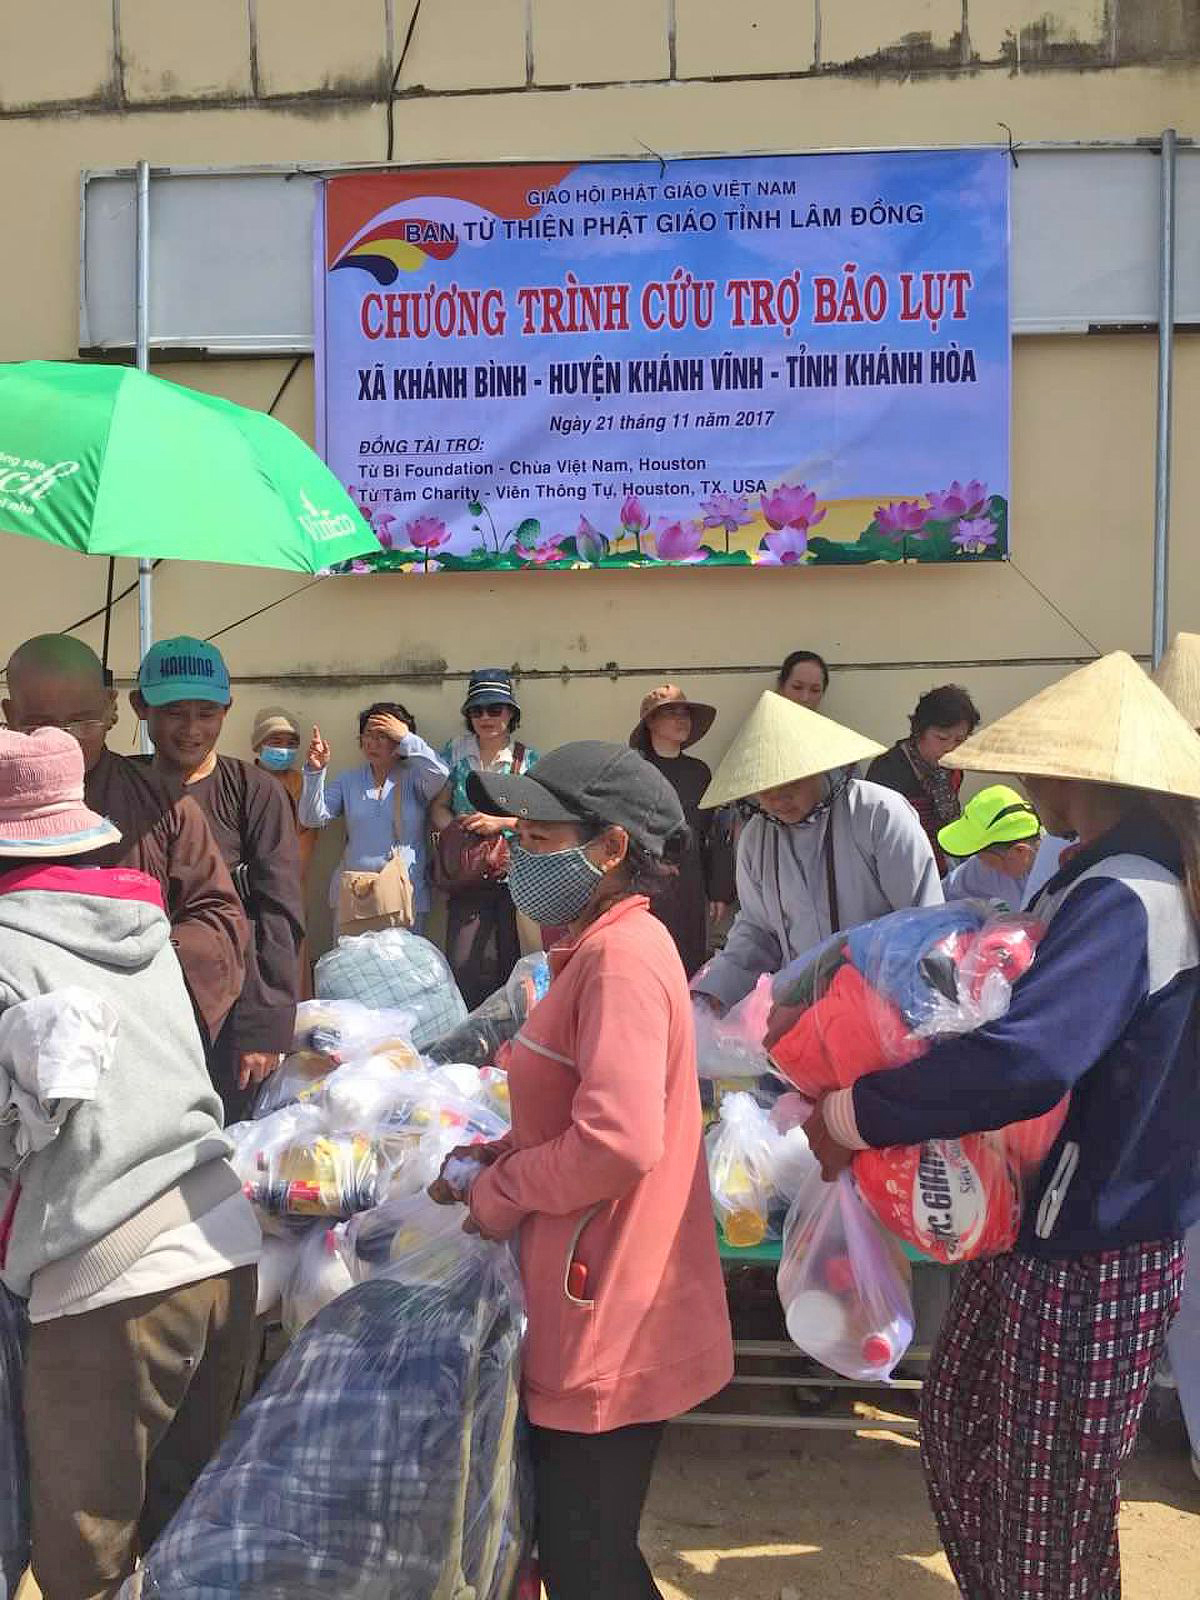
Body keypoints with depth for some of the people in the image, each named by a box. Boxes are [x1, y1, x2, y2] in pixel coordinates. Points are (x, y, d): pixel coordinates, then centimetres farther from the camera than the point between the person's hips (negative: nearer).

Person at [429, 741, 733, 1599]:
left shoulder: (621, 956, -22)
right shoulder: (610, 948, 10)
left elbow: (619, 1141, -30)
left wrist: (500, 1194, -14)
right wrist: (499, 1156, 5)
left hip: (609, 1325, -10)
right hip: (599, 1313, 10)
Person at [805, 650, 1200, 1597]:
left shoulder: (1124, 899, -26)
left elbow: (1026, 1061, -41)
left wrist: (851, 1116, -29)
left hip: (1087, 1252, -9)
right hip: (1044, 1220, 9)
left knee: (1051, 1511, 11)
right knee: (960, 1426, 24)